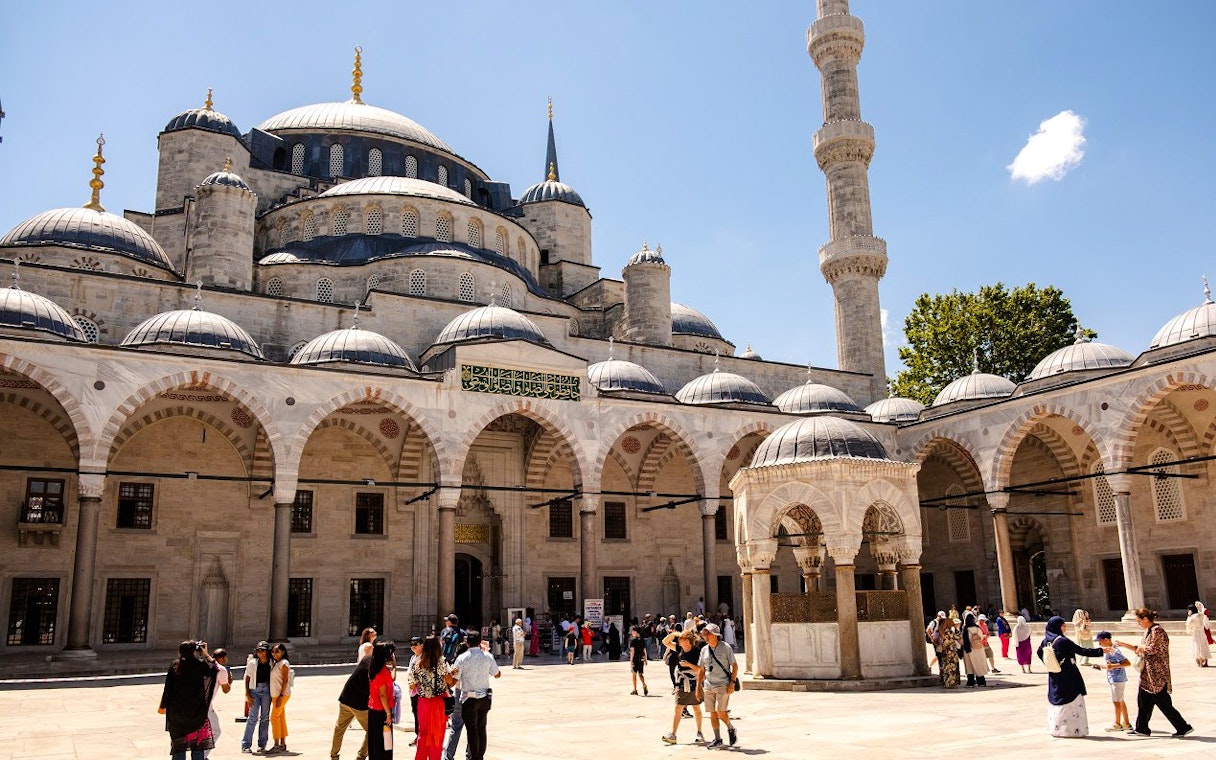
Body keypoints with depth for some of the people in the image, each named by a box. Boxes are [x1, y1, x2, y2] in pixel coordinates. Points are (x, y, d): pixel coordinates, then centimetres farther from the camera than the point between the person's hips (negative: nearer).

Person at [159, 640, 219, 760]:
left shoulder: (174, 666, -4)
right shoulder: (200, 665, -9)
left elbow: (168, 688, -2)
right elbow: (213, 669, 10)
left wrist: (163, 706, 9)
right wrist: (206, 654, 13)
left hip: (177, 711, 2)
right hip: (197, 710, -2)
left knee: (179, 743, 10)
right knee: (198, 744, 7)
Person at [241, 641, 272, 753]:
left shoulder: (271, 663, -1)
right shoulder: (252, 663, -6)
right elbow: (247, 679, -2)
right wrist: (248, 695, -7)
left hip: (267, 690, 2)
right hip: (254, 690, -2)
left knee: (265, 717, 6)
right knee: (253, 717, -6)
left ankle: (262, 744, 15)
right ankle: (246, 745, 1)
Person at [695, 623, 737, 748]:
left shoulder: (725, 647, -4)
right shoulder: (704, 650, 9)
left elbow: (735, 666, -2)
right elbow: (701, 670, 15)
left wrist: (732, 682, -12)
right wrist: (698, 687, 12)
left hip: (723, 685, -5)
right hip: (708, 686, 5)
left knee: (721, 712, -11)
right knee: (713, 713, 5)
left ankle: (731, 729, 17)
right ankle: (717, 739, 17)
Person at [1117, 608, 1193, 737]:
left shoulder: (1157, 630, -16)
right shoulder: (1148, 631, 14)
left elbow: (1152, 649, -24)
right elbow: (1141, 650, 20)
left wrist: (1141, 647, -7)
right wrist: (1124, 645, 18)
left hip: (1157, 674, -10)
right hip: (1148, 674, 10)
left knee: (1163, 703, -4)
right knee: (1143, 700, 11)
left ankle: (1183, 727, 5)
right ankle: (1141, 728, 17)